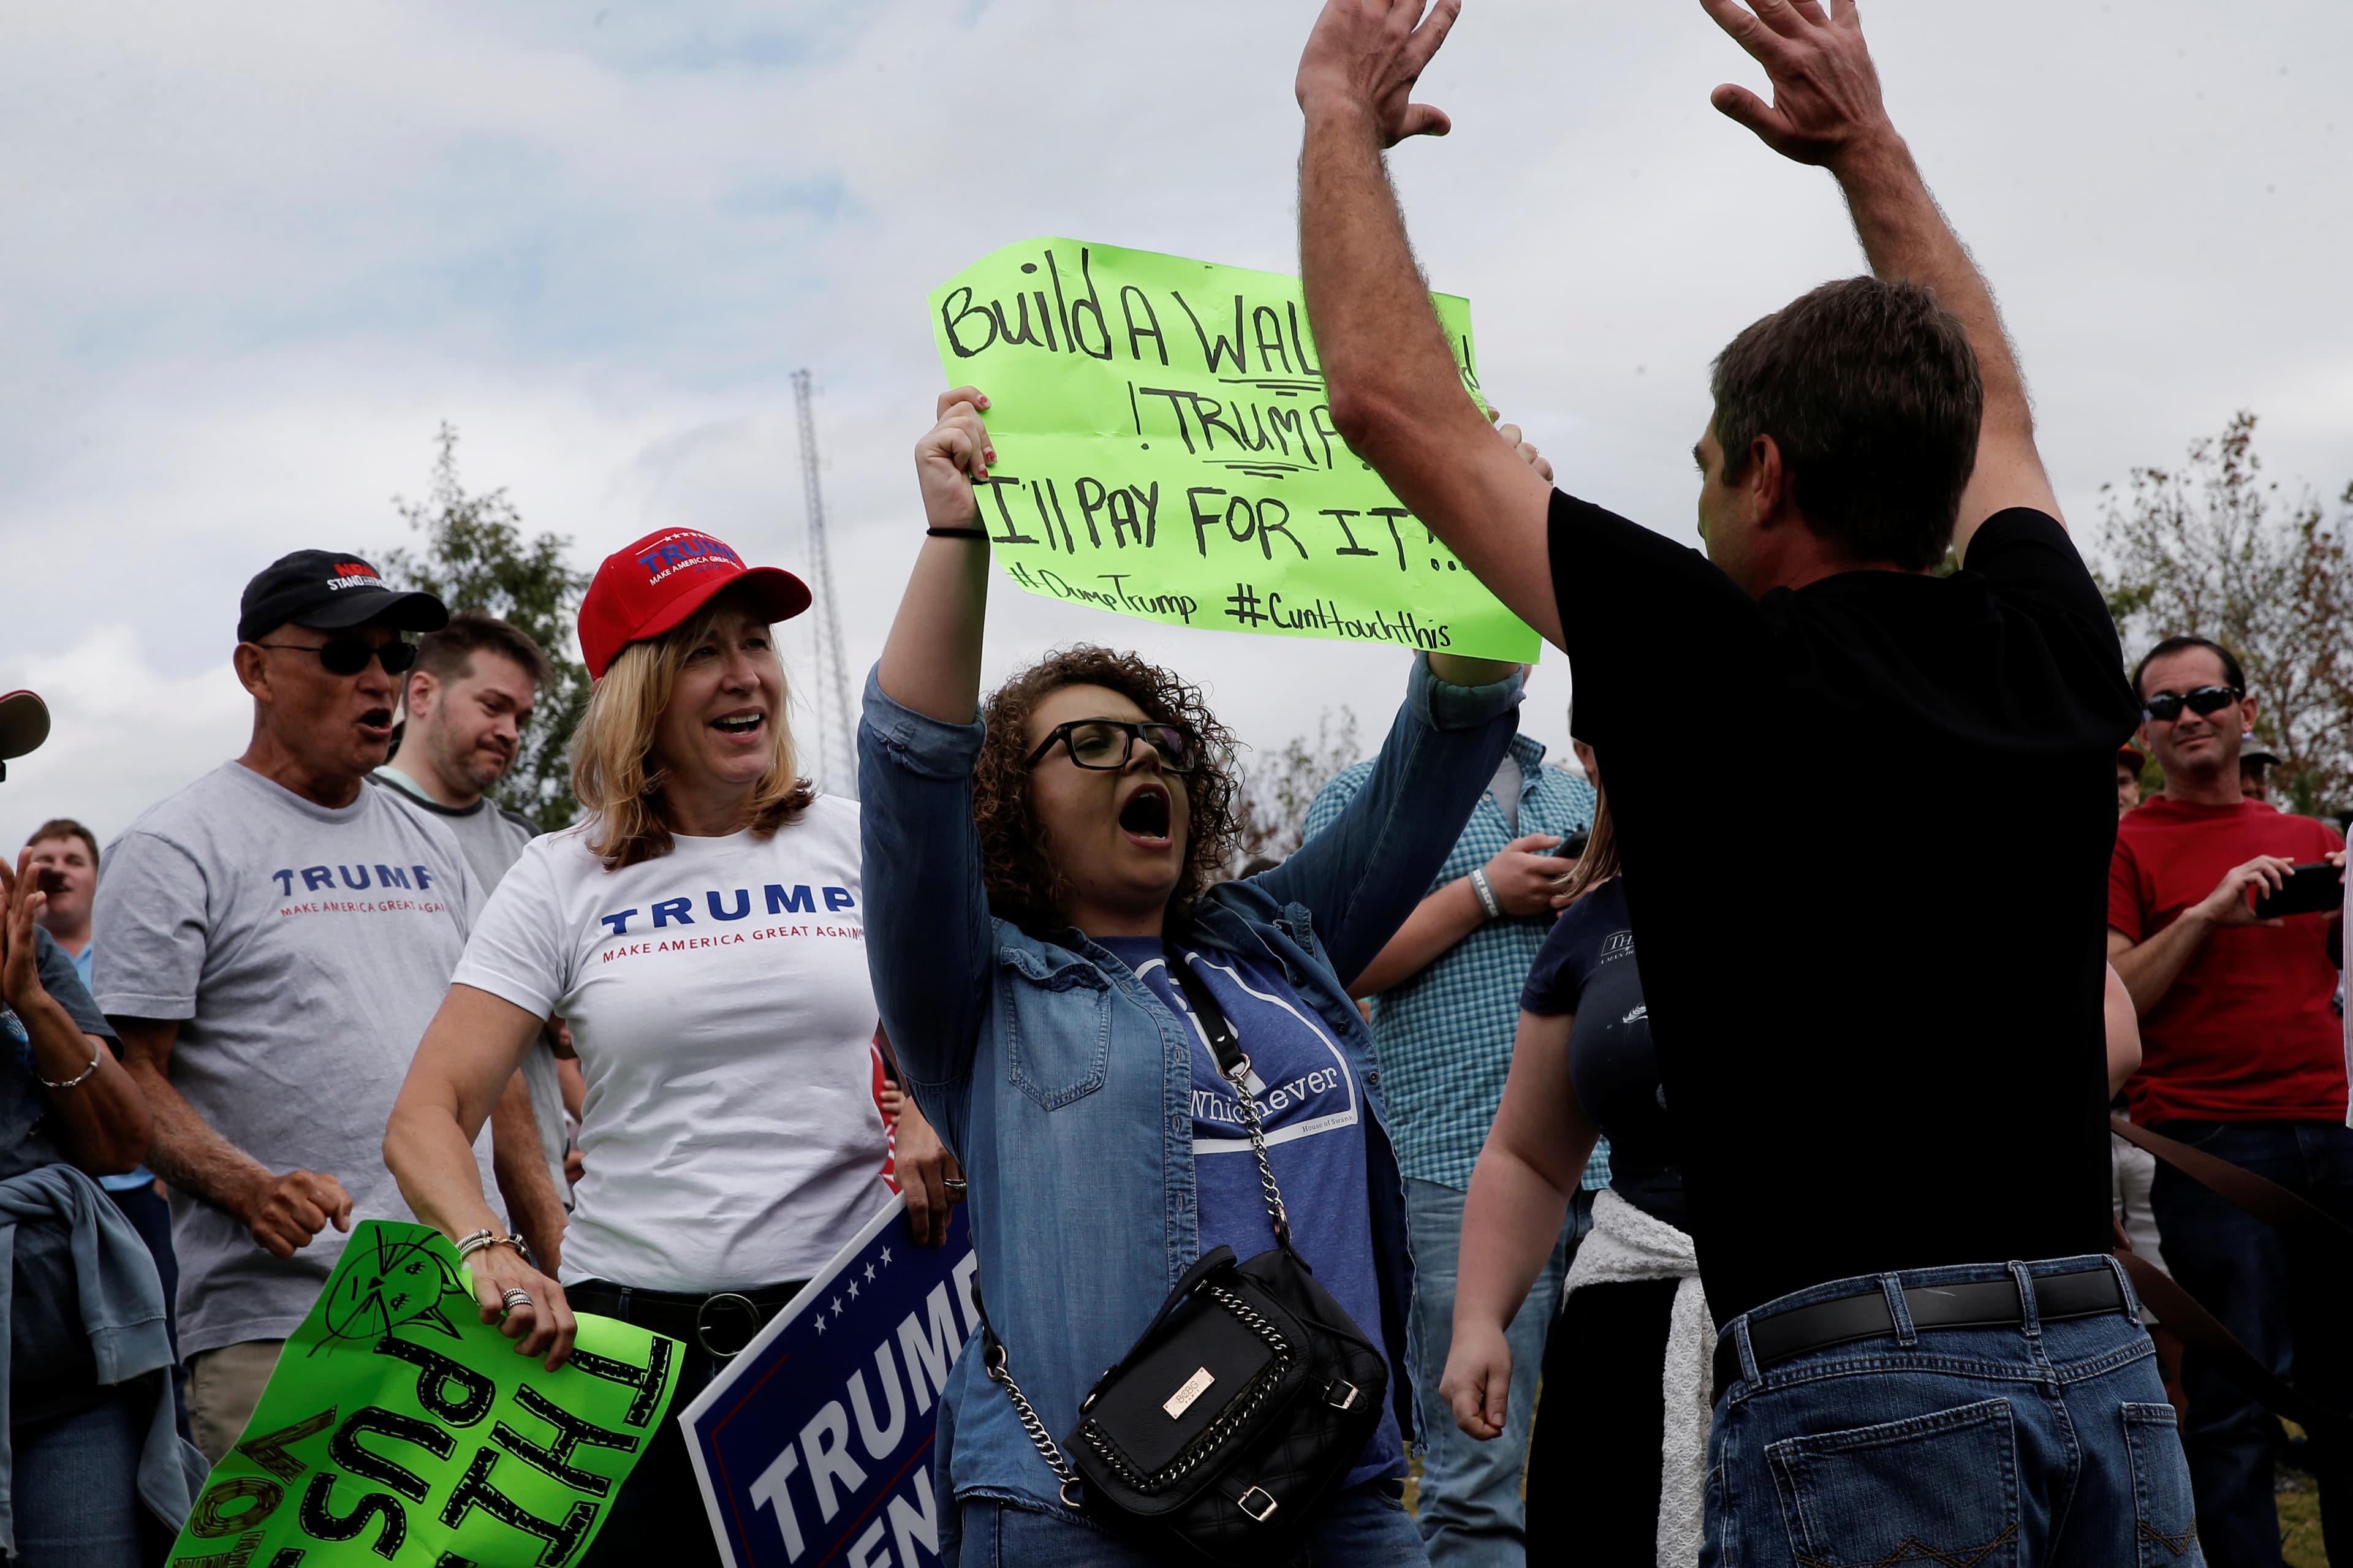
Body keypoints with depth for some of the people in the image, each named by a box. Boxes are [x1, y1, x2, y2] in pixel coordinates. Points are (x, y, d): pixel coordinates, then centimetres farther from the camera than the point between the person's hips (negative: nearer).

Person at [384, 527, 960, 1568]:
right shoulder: (562, 879, 4)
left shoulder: (852, 842, 6)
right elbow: (427, 1117, -2)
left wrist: (938, 1122, -10)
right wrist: (484, 1248, -21)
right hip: (630, 1329, 0)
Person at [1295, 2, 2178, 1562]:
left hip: (1858, 1395, -6)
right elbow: (1989, 405, 30)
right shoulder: (2051, 651, 7)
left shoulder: (1714, 663, -6)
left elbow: (1390, 395, 1)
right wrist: (1867, 139, 35)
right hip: (2108, 1366, 6)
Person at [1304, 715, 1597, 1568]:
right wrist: (1484, 893, -8)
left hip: (1611, 1163, 5)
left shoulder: (1582, 797, 22)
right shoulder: (1363, 794, 8)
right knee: (1478, 1487, -8)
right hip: (1466, 1164, -5)